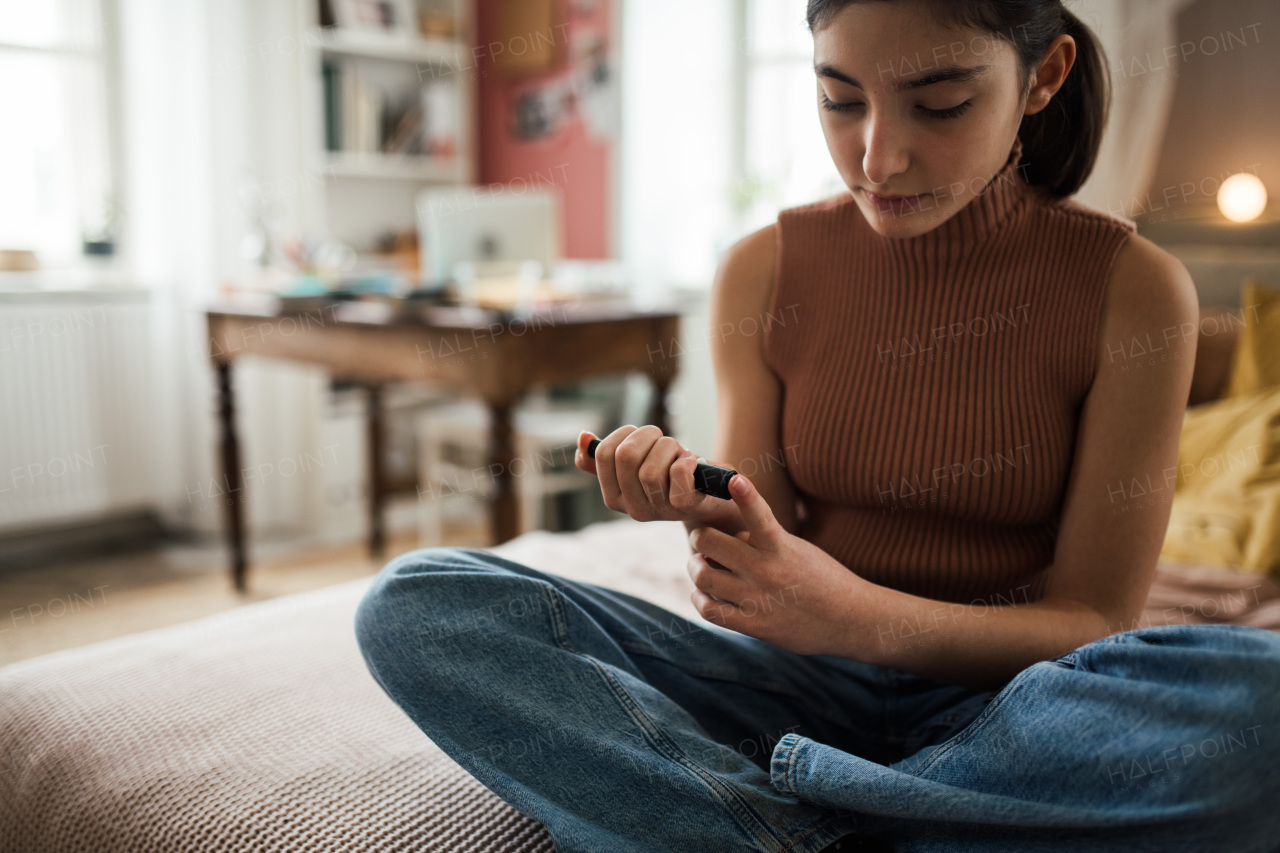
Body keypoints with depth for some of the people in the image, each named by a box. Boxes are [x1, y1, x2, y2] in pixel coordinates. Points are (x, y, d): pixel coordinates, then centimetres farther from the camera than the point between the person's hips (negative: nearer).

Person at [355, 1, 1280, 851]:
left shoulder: (1134, 288, -8)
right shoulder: (762, 273, -2)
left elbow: (1095, 620, -8)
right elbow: (767, 592, 0)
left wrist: (862, 616, -25)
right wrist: (706, 508, -24)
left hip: (1010, 706, -1)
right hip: (804, 687, 2)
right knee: (414, 607, -14)